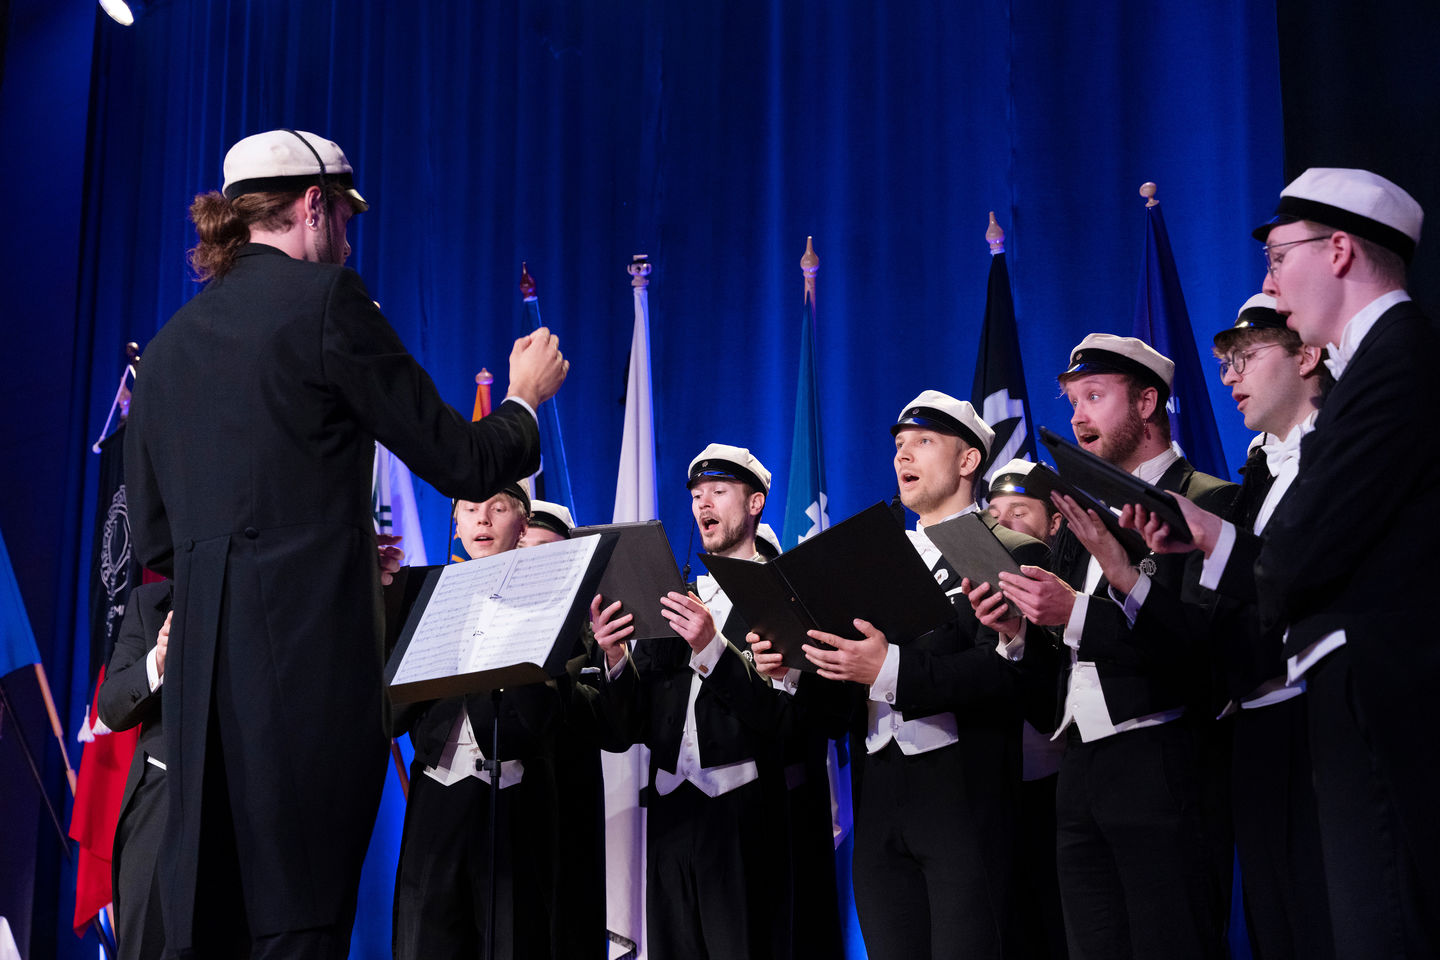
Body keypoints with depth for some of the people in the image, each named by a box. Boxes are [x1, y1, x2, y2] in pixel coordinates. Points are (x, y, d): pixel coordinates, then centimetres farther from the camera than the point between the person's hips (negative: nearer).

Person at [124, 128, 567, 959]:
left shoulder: (172, 341, 16)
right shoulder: (325, 297, -3)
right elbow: (461, 464, -2)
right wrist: (526, 399, 18)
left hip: (205, 666, 7)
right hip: (310, 662, -6)